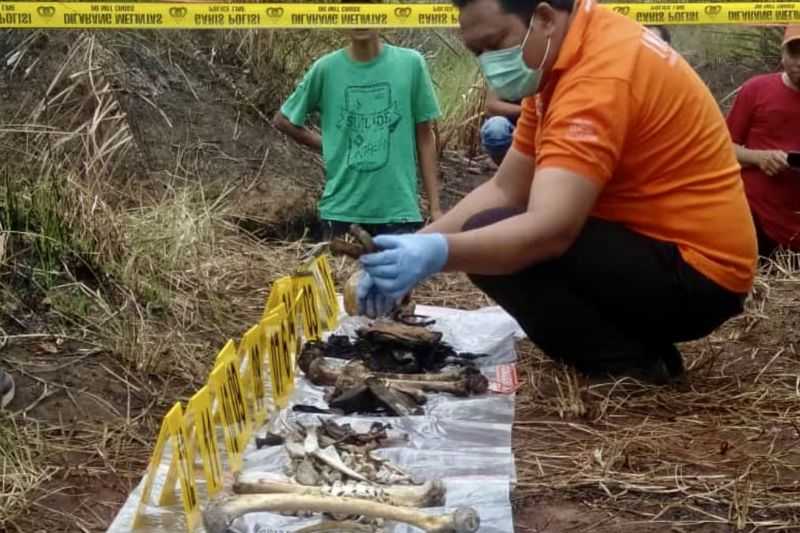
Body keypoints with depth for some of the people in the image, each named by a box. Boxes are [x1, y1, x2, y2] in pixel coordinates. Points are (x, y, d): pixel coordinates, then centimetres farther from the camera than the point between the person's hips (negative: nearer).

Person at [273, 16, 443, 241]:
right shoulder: (326, 68, -1)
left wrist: (435, 207, 2)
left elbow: (425, 137, 4)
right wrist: (329, 146, 3)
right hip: (341, 210, 1)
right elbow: (283, 120, 13)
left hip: (398, 209, 0)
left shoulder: (411, 63, -2)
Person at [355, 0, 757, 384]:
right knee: (489, 237, 17)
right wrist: (411, 247, -6)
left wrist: (438, 254, -42)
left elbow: (551, 230, -34)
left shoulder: (602, 71, -23)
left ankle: (632, 368, -6)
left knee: (492, 239, -21)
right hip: (660, 251, 10)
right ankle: (638, 344, 12)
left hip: (693, 274, -10)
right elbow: (504, 191, 5)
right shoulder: (557, 58, 9)